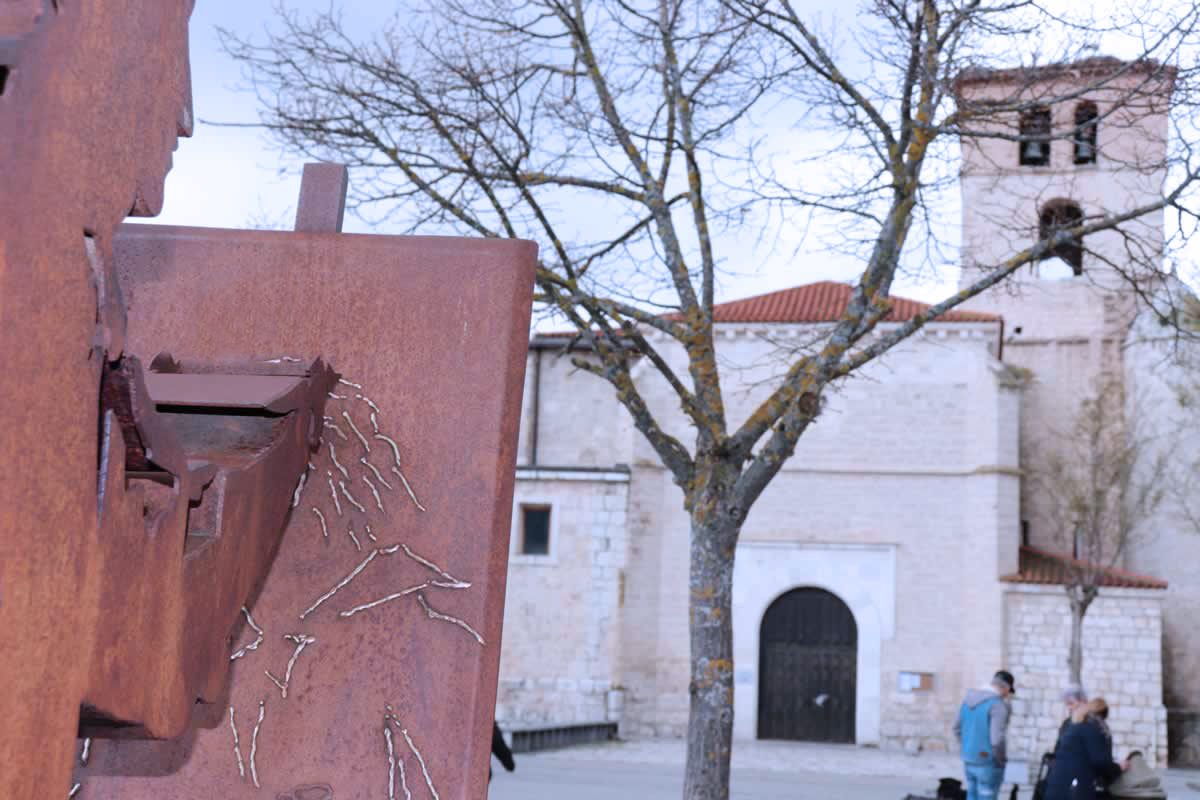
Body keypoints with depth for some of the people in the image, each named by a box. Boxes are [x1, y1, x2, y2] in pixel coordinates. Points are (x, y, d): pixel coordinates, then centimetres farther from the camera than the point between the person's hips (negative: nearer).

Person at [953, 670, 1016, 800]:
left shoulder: (969, 699, 6)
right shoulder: (999, 705, -19)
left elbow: (958, 728, 13)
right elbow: (997, 740, -26)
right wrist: (1000, 760, -9)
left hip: (970, 761, 7)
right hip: (989, 764, -7)